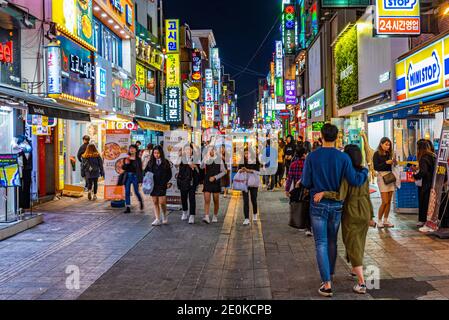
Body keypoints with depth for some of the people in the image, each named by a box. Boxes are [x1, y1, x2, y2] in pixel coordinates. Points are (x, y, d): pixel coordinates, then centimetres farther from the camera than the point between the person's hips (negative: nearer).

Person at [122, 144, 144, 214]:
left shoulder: (138, 159, 0)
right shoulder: (126, 158, 7)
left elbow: (140, 168, 0)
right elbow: (123, 168, 6)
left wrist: (141, 178, -3)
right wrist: (126, 163, -14)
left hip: (135, 176, -3)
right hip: (127, 176, 3)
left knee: (136, 191, 0)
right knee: (127, 192, 2)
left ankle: (141, 201, 31)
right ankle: (128, 208, 7)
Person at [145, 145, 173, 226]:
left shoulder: (165, 162, 3)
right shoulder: (151, 162, 8)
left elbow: (169, 174, 6)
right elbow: (146, 172, 10)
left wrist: (167, 182, -5)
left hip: (162, 185, -2)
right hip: (153, 185, 2)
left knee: (162, 202, -6)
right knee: (155, 202, 4)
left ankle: (165, 217, 18)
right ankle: (157, 219, 9)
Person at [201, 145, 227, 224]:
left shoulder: (219, 159, 3)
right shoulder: (205, 159, 1)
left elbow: (223, 171, 3)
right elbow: (201, 167, -19)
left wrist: (215, 177, -8)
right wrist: (206, 158, -25)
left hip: (216, 182, 1)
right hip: (207, 182, -1)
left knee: (216, 201, 8)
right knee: (207, 200, -10)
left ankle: (215, 216, 23)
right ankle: (206, 217, -15)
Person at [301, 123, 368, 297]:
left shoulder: (312, 157, -9)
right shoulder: (343, 157, -7)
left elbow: (306, 183, -7)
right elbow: (355, 181, -8)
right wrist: (365, 171, 11)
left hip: (318, 205, -2)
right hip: (336, 205, 2)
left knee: (321, 244, 1)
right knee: (332, 242, 19)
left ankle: (327, 283, -4)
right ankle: (330, 274, 34)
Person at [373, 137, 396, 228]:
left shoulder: (389, 154, 14)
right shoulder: (377, 154, -3)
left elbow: (390, 166, 18)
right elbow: (375, 167, -10)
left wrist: (392, 162, -2)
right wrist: (386, 163, -17)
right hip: (382, 176, -6)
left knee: (389, 201, 4)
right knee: (385, 201, -9)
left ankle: (385, 221, 13)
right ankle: (379, 221, 5)